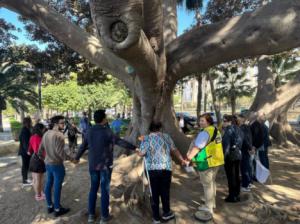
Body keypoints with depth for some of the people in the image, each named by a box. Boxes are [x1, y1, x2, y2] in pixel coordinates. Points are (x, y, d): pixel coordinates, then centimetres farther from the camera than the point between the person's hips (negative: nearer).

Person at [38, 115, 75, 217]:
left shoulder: (46, 134, 4)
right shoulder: (59, 135, -23)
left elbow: (41, 148, 14)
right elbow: (60, 152, -26)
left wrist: (40, 156, 32)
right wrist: (71, 157, -15)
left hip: (48, 163, 9)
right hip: (57, 164, -8)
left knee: (48, 184, 17)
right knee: (57, 186, 4)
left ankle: (50, 206, 32)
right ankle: (57, 209, 16)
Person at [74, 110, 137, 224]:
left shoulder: (89, 132, 1)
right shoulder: (107, 131, -16)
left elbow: (83, 146, 12)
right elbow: (120, 142, -20)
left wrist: (77, 157, 28)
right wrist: (134, 147, -15)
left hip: (93, 165, 5)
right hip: (105, 165, -5)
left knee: (93, 189, 17)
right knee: (105, 190, 6)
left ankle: (91, 214, 26)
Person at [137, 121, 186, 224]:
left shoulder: (146, 138, -1)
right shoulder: (166, 136, 5)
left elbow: (141, 153, -9)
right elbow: (174, 150, 9)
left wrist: (137, 151, 13)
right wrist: (182, 160, 23)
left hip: (152, 169, -1)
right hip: (166, 168, 2)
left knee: (154, 193, 11)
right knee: (165, 192, 17)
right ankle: (166, 213, 32)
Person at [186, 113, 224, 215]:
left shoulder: (205, 132, -21)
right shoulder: (216, 130, 10)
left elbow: (197, 147, -23)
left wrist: (189, 157, -15)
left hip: (207, 162, -10)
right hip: (216, 160, 10)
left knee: (207, 184, 3)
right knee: (212, 182, 23)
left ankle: (208, 208, 15)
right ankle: (212, 203, 38)